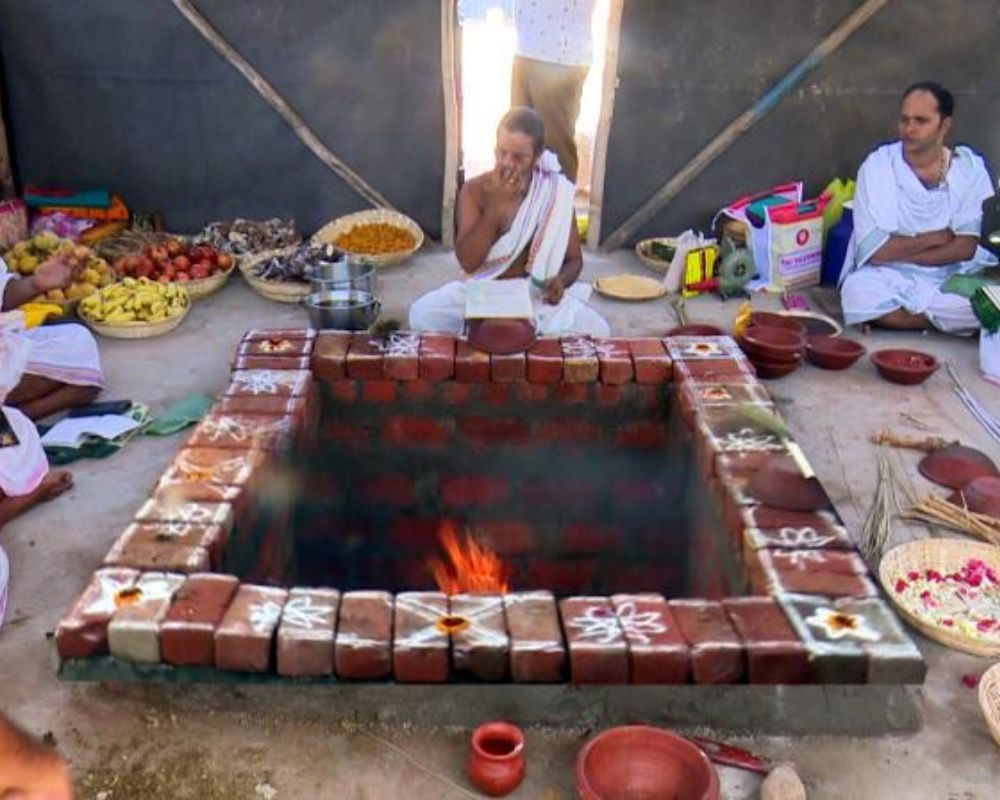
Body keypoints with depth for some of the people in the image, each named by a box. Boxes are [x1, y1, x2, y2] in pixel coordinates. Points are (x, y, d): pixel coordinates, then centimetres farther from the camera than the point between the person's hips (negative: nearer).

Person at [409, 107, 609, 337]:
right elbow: (468, 262, -19)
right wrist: (496, 204, -26)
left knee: (596, 330, -25)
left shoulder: (556, 192, -7)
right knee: (422, 314, -25)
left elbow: (574, 259, 1)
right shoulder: (474, 190, -9)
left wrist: (560, 280, -24)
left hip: (538, 295, 0)